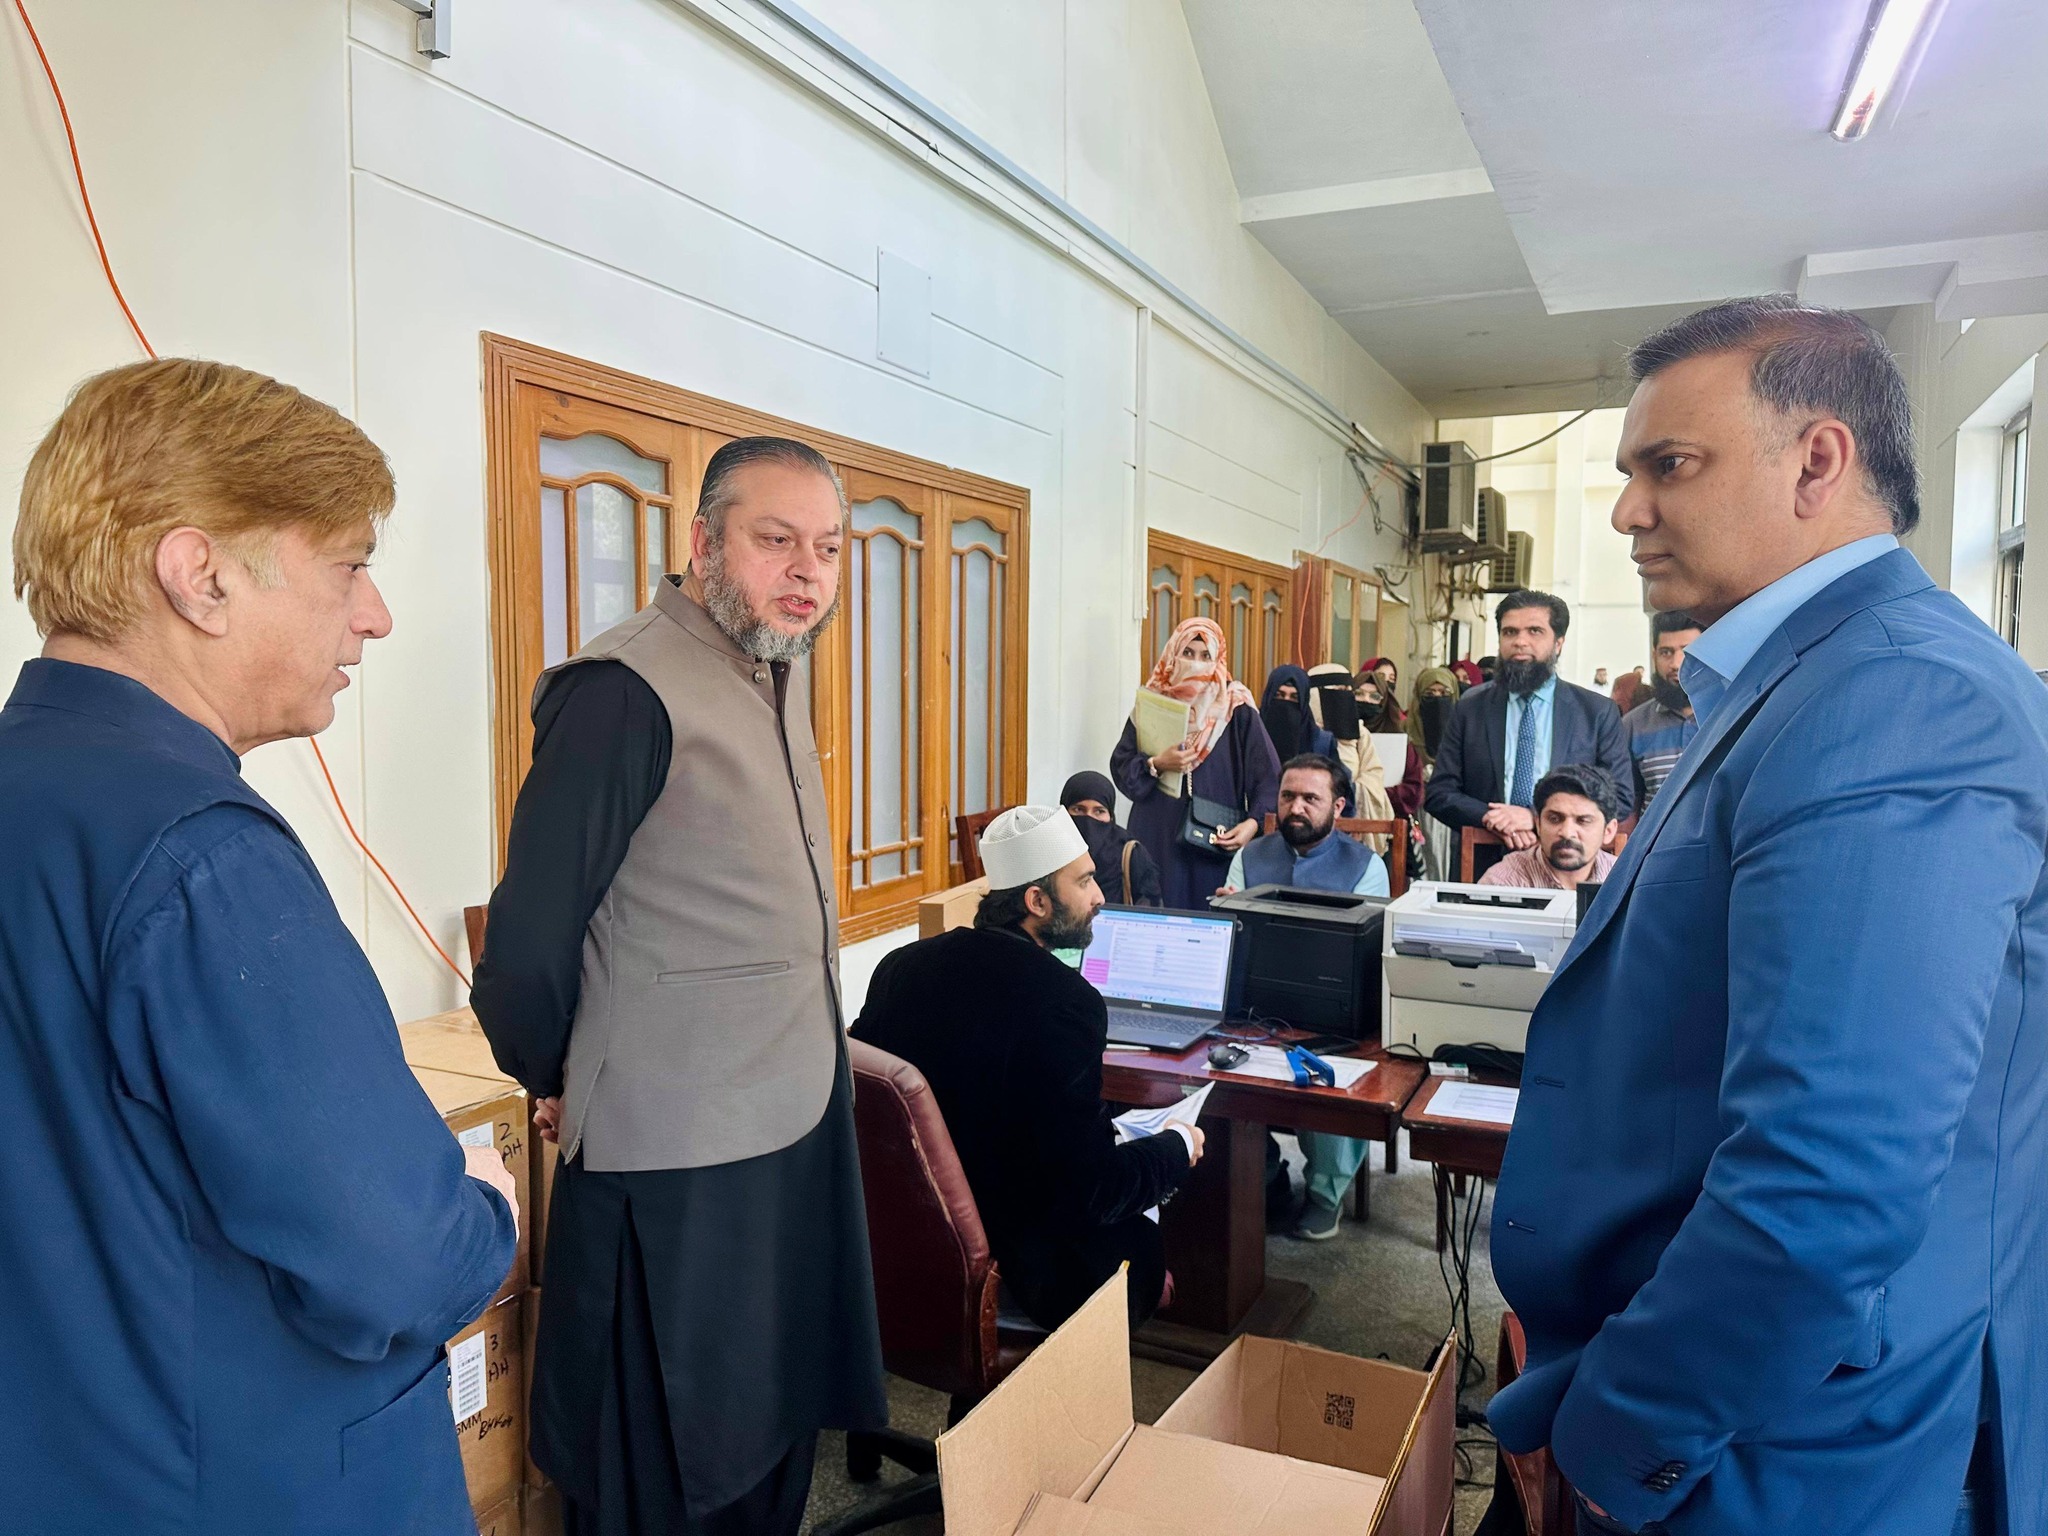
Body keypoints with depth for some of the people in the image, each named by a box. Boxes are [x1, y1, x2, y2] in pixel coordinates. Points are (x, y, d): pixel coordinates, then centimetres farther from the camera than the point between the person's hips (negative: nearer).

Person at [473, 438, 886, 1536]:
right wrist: (559, 1086, -2)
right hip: (674, 1165, -8)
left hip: (796, 1131, 8)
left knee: (776, 1447, 22)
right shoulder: (625, 691, -20)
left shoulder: (778, 671, 9)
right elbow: (527, 943, -17)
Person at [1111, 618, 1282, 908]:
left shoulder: (1236, 709, -1)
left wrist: (1254, 822, -17)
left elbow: (1267, 775, -5)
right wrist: (1155, 766, -13)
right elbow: (1120, 766, 5)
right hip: (1158, 838, 2)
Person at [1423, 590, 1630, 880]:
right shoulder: (1470, 709, 10)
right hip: (1482, 869, 1)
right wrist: (1489, 818, -11)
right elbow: (1438, 794, 8)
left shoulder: (1599, 713, 7)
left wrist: (1536, 818, -10)